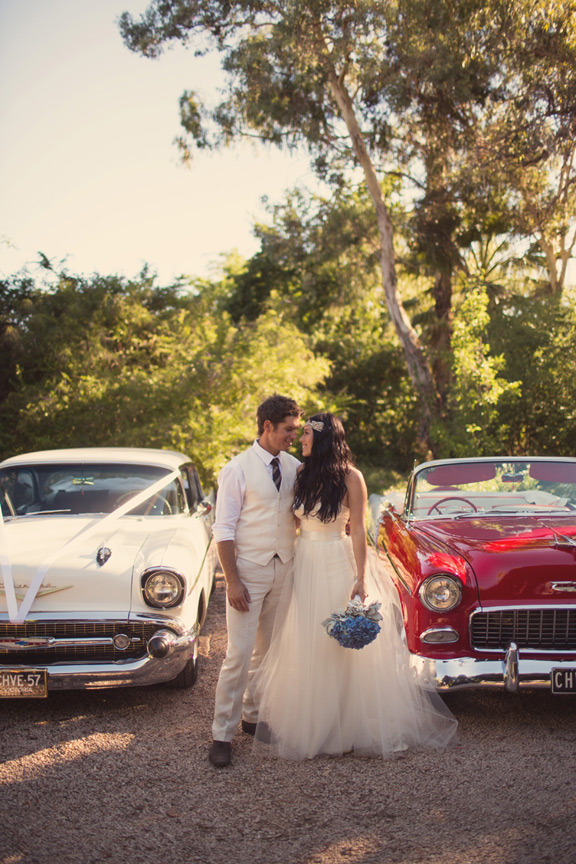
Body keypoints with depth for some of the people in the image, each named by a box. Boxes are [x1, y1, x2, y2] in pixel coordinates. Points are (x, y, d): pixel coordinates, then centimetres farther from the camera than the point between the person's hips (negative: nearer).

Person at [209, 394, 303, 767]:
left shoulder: (294, 467, 4)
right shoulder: (238, 469, -10)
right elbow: (224, 530, -10)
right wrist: (232, 581, -15)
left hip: (284, 568, 5)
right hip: (249, 570, -5)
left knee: (270, 649, 14)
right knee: (240, 653, -5)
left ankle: (253, 715, 30)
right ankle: (223, 733, 6)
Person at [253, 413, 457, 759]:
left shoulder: (350, 477, -10)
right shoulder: (304, 474, 5)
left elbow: (358, 531, -10)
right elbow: (297, 522, 11)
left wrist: (361, 580, -15)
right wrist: (291, 568, 10)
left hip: (339, 565, -5)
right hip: (306, 564, 5)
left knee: (345, 647, 3)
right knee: (306, 647, 9)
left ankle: (351, 724, 18)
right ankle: (310, 723, 22)